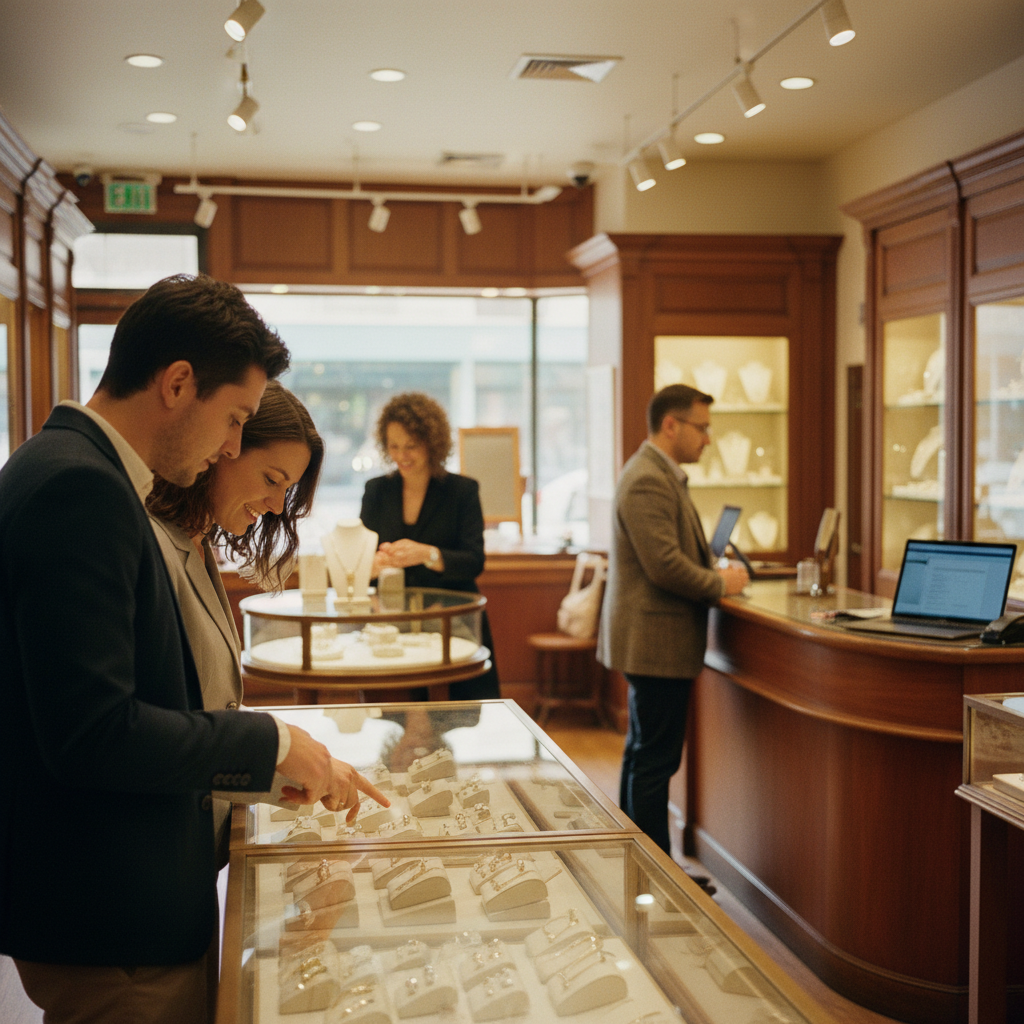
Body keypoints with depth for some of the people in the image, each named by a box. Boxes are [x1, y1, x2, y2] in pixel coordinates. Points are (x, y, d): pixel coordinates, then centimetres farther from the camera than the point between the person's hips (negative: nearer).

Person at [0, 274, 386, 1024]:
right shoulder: (80, 488, -21)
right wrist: (272, 744, -15)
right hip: (115, 931, -10)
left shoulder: (68, 471, 10)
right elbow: (93, 730, -26)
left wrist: (276, 762, 10)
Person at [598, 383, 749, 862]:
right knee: (654, 761, -4)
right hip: (657, 642, -11)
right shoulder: (648, 481, -19)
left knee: (644, 756, 17)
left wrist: (713, 574, 8)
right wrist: (721, 584, -11)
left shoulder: (658, 475, 15)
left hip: (650, 641, 11)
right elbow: (665, 566, -25)